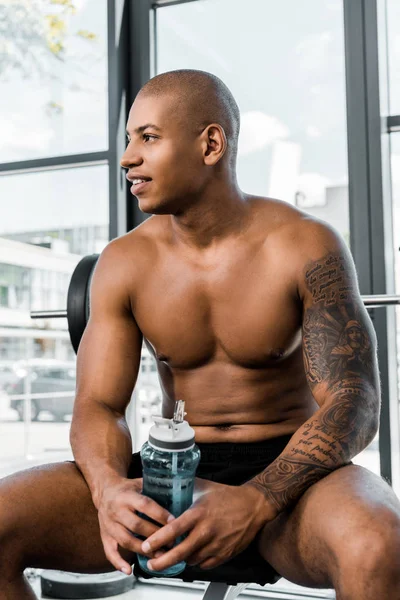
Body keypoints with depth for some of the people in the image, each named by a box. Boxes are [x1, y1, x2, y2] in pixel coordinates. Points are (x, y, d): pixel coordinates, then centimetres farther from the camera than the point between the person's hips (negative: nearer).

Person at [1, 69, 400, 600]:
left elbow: (354, 404, -16)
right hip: (171, 475, 3)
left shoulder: (306, 247, -11)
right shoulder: (124, 262, 0)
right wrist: (109, 488, -26)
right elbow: (98, 404, -3)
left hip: (285, 472, -2)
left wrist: (256, 501, -33)